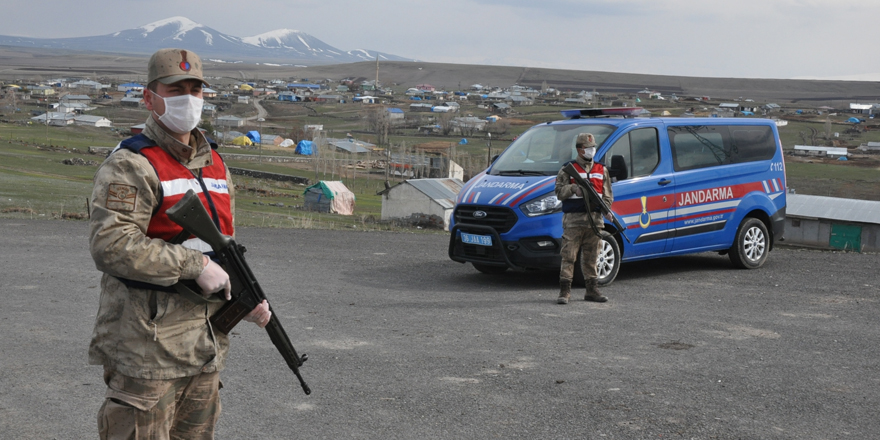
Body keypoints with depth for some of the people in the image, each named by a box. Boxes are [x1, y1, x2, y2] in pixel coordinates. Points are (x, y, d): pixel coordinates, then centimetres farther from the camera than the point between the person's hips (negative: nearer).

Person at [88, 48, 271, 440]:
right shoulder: (130, 165, -11)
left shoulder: (214, 163, 15)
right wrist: (196, 265, -22)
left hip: (205, 347, 8)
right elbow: (110, 245, -24)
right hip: (145, 348, -8)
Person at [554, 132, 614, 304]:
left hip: (594, 220, 3)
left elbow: (607, 195, 17)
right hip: (573, 219, -3)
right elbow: (559, 192, -1)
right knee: (568, 256, -6)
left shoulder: (601, 170, 16)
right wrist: (572, 188, -19)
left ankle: (592, 290, 15)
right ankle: (564, 291, -5)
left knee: (591, 257, 9)